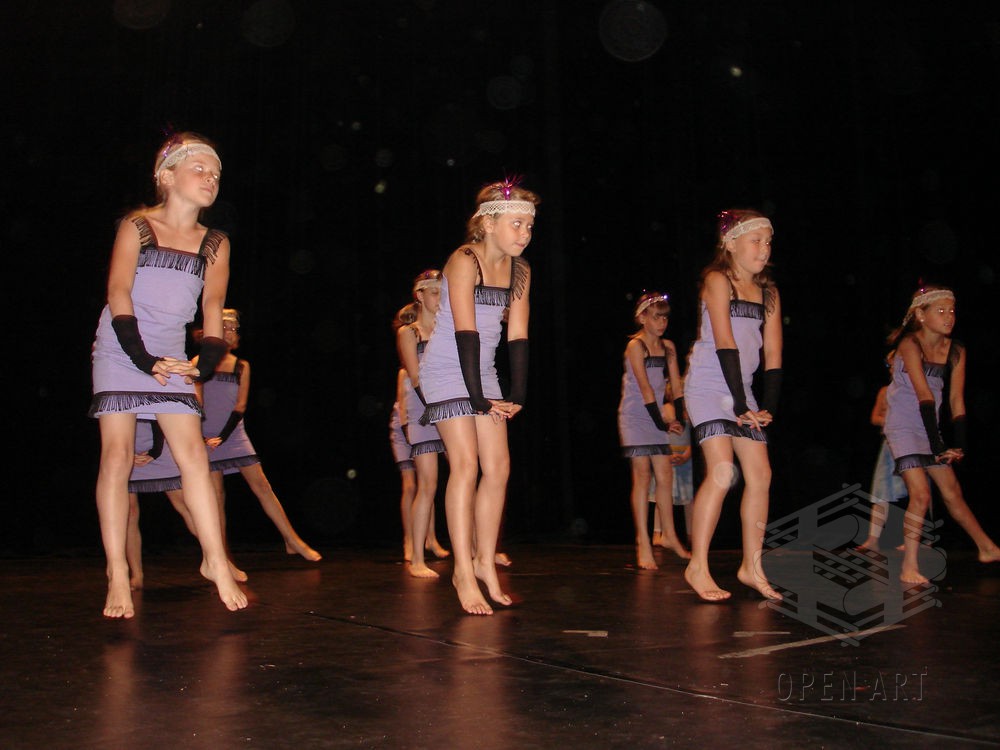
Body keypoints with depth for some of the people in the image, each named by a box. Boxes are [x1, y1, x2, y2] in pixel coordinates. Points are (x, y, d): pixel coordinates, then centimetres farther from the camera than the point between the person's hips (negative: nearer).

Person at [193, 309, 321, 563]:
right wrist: (198, 437, -15)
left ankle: (293, 541, 0)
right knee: (217, 497, -3)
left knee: (262, 486, -3)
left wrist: (222, 437, -9)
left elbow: (240, 406, 2)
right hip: (207, 438, -2)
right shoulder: (200, 363, 3)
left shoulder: (242, 366, 8)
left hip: (235, 435, 2)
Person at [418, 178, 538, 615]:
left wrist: (517, 395, -6)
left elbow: (517, 335, 2)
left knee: (498, 468, 2)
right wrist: (479, 398, -23)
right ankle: (463, 572, -8)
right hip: (447, 370, -7)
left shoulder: (519, 270, 3)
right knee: (466, 466, -14)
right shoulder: (465, 261, -18)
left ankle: (485, 562, 13)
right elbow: (465, 332, -22)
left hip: (483, 370, 7)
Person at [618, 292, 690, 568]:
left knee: (665, 476, 6)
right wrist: (661, 423, -15)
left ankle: (668, 535, 21)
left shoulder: (668, 347, 8)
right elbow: (645, 388, -15)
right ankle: (643, 544, -5)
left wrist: (679, 419, -1)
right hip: (635, 418, -6)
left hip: (657, 418, 6)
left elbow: (676, 384, 7)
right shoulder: (635, 345, -10)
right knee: (642, 476, -8)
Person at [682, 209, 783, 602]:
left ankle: (751, 566, 13)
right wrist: (741, 404, -18)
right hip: (708, 385, -7)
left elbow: (773, 355, 8)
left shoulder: (768, 292, 12)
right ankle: (697, 566, -8)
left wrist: (768, 407, -3)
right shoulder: (718, 280, -7)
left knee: (761, 476, 1)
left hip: (742, 389, 7)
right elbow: (725, 343, -15)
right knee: (722, 472, -18)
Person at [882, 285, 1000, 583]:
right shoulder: (910, 344, -18)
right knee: (921, 495, -14)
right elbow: (924, 395, -24)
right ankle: (909, 568, -6)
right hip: (903, 427, -6)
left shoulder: (955, 351, 1)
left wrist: (959, 444, -10)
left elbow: (956, 399, -2)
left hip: (929, 426, 6)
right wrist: (937, 444, -27)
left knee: (953, 492, 14)